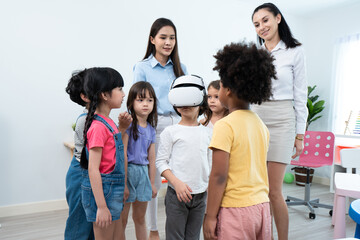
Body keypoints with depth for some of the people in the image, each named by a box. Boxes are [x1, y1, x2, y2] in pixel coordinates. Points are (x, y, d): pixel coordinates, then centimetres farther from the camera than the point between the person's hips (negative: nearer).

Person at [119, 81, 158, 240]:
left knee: (140, 218, 19)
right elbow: (122, 154, -13)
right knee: (122, 219, 5)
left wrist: (152, 183, 14)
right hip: (128, 170, -6)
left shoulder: (151, 129, 9)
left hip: (143, 173, 6)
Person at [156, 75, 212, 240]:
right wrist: (177, 183, -16)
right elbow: (161, 161, -5)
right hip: (177, 194, -3)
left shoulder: (207, 132, 8)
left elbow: (209, 162, 14)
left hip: (201, 195, 4)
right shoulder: (170, 132, -4)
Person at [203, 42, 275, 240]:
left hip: (236, 210, -7)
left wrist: (210, 216, -10)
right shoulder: (261, 125, 5)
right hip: (262, 206, 7)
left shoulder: (225, 125, -16)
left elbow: (219, 176, -17)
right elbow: (257, 169, 11)